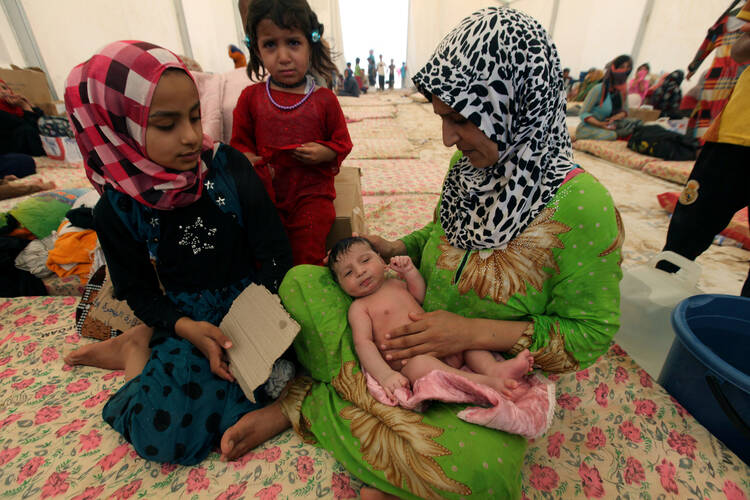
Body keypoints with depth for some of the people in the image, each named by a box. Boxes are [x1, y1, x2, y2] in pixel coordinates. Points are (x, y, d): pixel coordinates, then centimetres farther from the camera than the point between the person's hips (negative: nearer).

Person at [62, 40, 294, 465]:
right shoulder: (118, 208, -8)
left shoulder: (229, 167, -11)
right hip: (186, 319, -1)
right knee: (158, 433, -18)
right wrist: (187, 329, -19)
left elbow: (275, 253, -9)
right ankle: (141, 348, 11)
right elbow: (139, 291, 0)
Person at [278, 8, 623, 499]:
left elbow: (590, 333, -13)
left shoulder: (582, 206, -19)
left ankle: (303, 403, -10)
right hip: (415, 339, 4)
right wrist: (394, 248, -4)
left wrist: (478, 332, -23)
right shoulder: (468, 168, -2)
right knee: (300, 281, -8)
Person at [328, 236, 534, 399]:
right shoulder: (359, 307, 0)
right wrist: (385, 375, -27)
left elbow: (420, 296, 21)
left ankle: (492, 367, -21)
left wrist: (409, 271, 4)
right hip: (409, 362, -8)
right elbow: (362, 343, -11)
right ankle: (487, 383, -35)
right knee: (420, 365, -37)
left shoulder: (395, 283, 20)